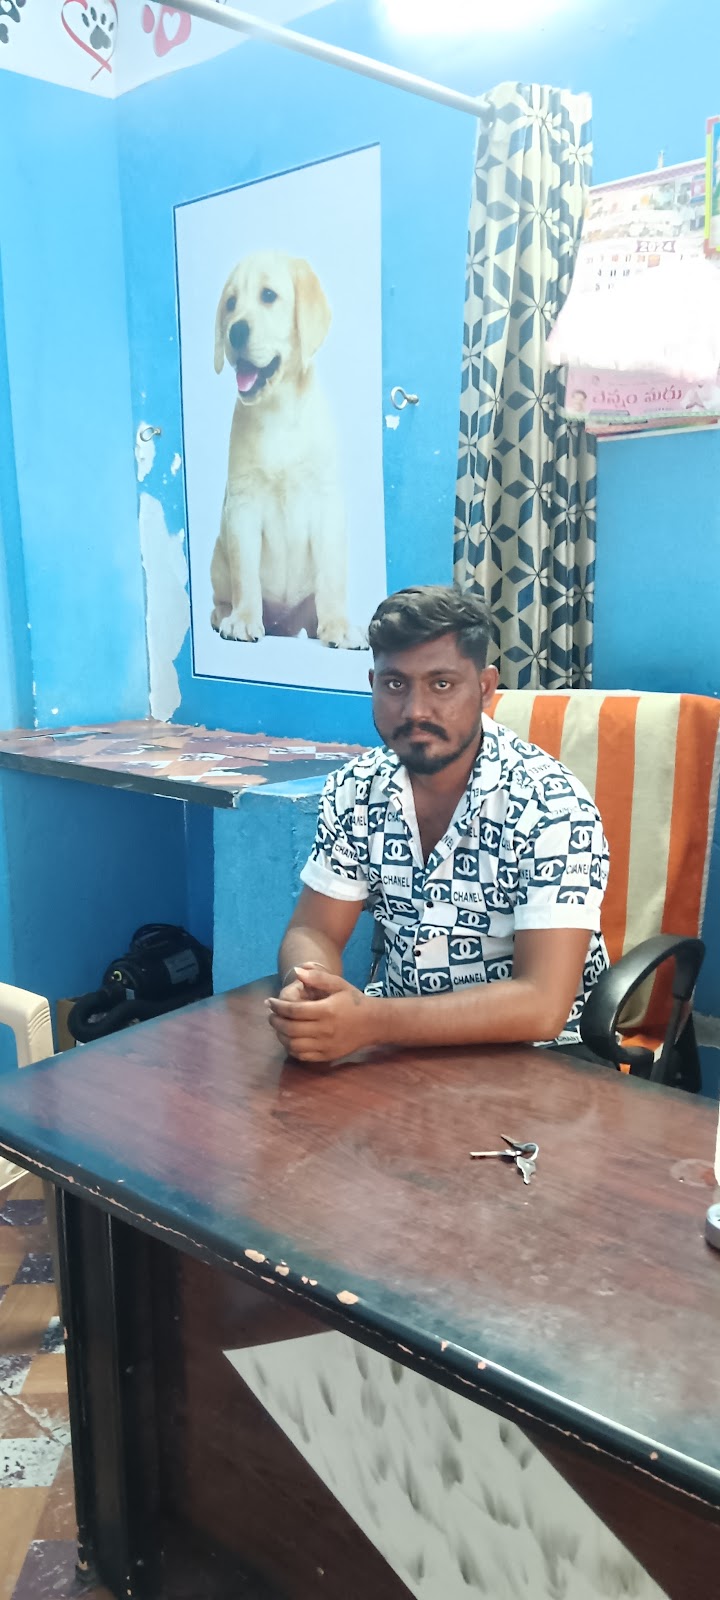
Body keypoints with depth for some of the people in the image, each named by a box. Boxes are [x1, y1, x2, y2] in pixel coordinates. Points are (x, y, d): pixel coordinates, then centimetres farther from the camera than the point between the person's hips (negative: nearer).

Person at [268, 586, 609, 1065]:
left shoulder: (551, 805, -21)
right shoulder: (355, 790, -4)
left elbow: (542, 1004, -26)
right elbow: (314, 931, -1)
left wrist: (371, 1021, -34)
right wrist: (306, 991, -24)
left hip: (533, 1057, -4)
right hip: (405, 1043, 4)